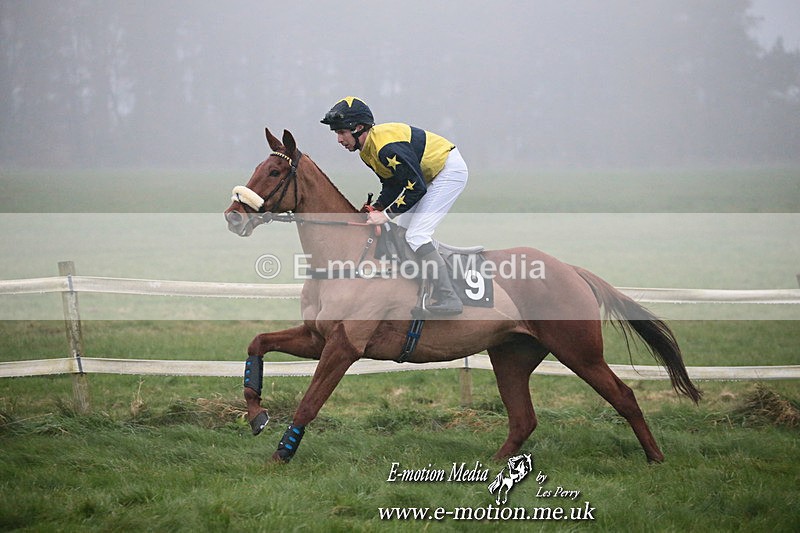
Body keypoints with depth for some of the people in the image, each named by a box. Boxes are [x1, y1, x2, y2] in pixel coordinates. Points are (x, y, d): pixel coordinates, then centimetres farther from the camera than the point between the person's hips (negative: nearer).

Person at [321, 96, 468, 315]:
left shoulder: (386, 146, -29)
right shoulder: (367, 148, 2)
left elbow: (416, 187, -28)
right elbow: (393, 185, 11)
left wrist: (386, 214, -24)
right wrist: (375, 209, -4)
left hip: (451, 171, -11)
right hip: (431, 174, 11)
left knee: (416, 236, -17)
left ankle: (448, 299, -18)